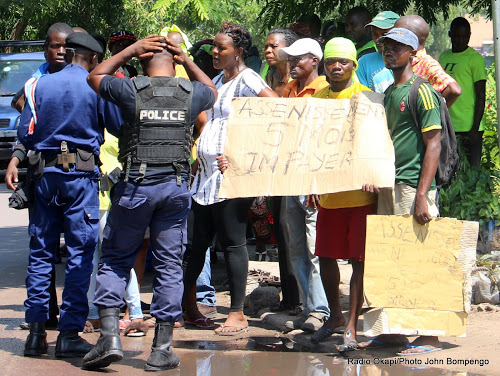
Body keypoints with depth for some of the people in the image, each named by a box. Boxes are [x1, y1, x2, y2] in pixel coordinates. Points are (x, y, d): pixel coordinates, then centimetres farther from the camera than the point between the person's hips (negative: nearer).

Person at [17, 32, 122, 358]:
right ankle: (69, 333, -3)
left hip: (45, 173, 3)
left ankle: (37, 329, 7)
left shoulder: (41, 85, 6)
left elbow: (25, 134, 7)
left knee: (41, 252, 9)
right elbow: (121, 125, -2)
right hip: (81, 174, -3)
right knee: (80, 254, 0)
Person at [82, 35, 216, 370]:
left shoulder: (130, 90, -3)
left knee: (115, 259, 10)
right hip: (176, 186, 2)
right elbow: (213, 89, 29)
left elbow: (95, 77, 17)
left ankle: (110, 336, -2)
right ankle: (162, 349, 7)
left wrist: (131, 51, 16)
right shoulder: (192, 93, 4)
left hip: (136, 185, -2)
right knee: (169, 265, 7)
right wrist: (187, 61, 22)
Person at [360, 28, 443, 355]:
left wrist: (422, 195, -19)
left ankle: (430, 337, -2)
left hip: (413, 184, -8)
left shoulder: (421, 91, -8)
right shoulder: (388, 93, 17)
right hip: (389, 187, 8)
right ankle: (393, 331, 16)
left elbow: (433, 144, -13)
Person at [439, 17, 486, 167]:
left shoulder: (475, 59, -6)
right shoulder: (444, 57, 14)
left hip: (468, 128, -6)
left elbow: (481, 97, -9)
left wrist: (475, 128, -15)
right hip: (447, 127, 6)